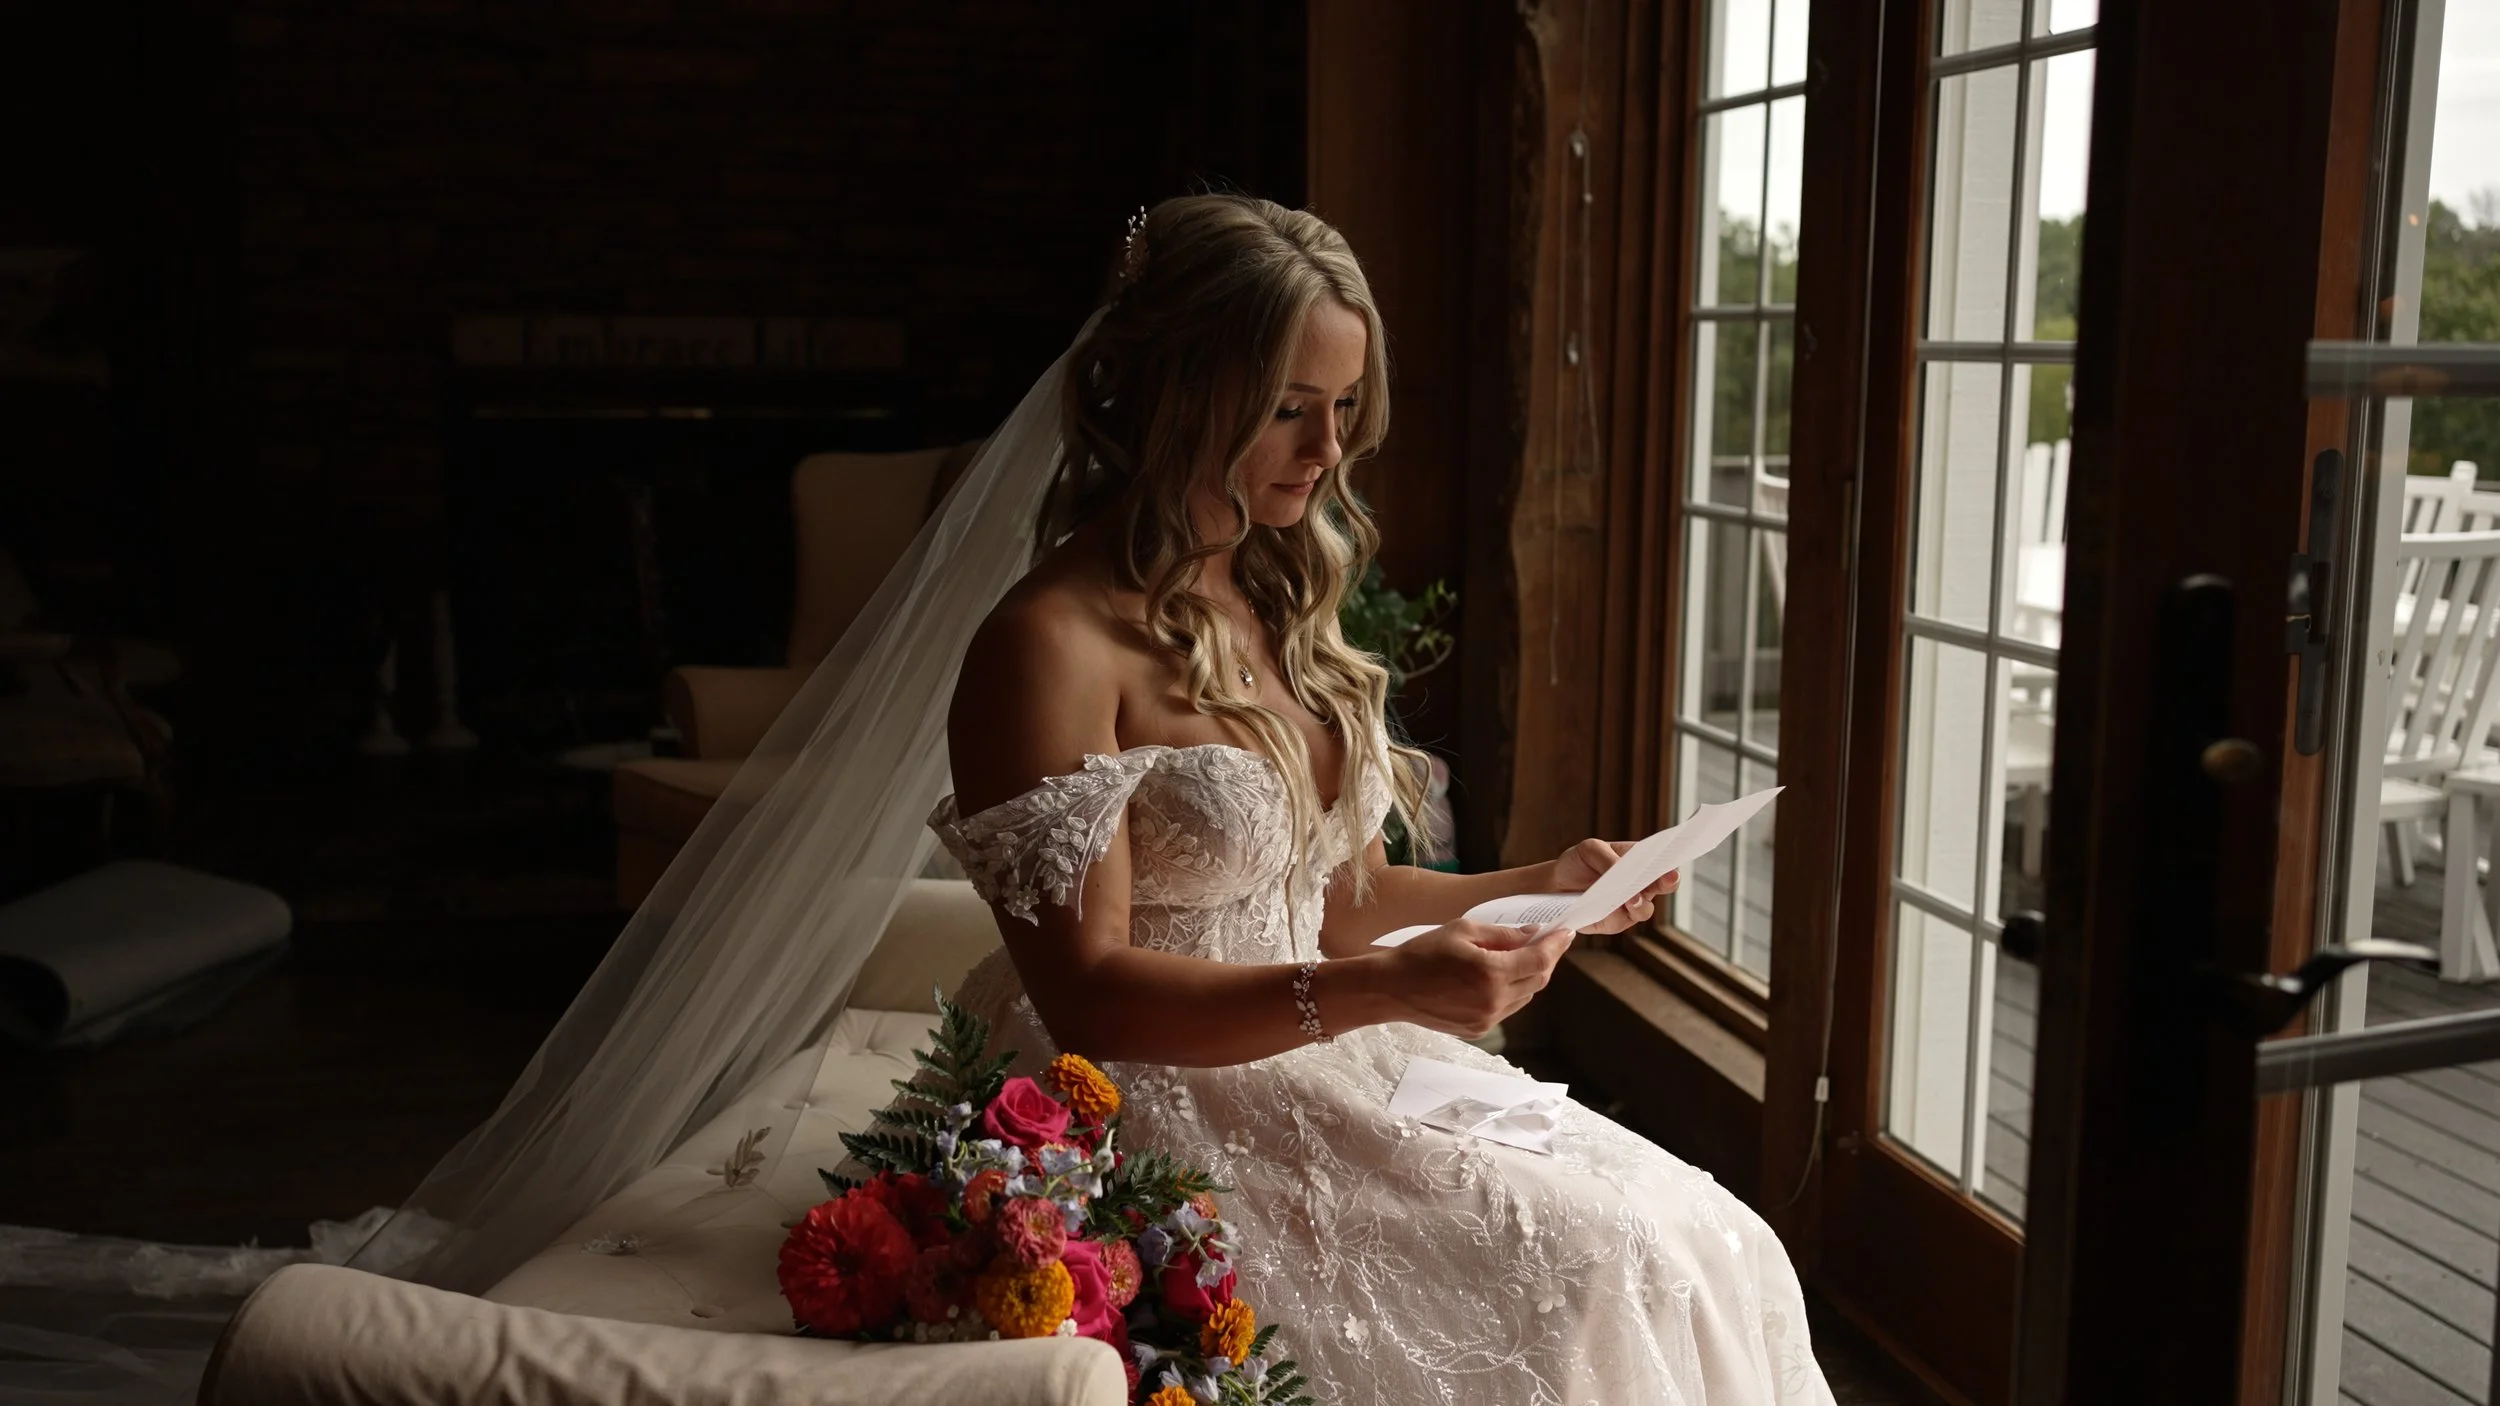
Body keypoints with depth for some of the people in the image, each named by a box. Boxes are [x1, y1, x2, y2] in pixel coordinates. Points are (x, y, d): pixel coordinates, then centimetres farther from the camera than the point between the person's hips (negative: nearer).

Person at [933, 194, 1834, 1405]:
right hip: (1161, 1111, -7)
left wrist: (1531, 889, 2)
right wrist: (1380, 990, -27)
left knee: (1703, 1251, -6)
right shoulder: (1051, 646, -15)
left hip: (1312, 1064, 8)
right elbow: (1084, 990, -18)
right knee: (1587, 1277, -18)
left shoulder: (1276, 607, 11)